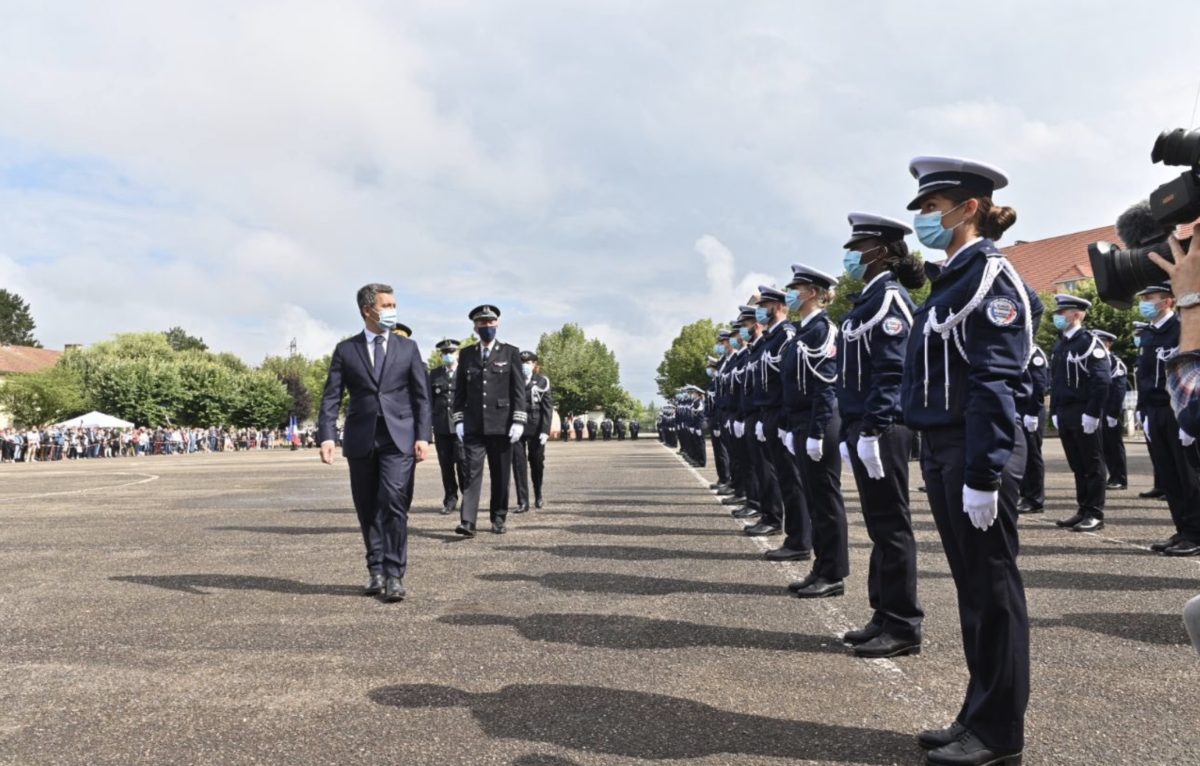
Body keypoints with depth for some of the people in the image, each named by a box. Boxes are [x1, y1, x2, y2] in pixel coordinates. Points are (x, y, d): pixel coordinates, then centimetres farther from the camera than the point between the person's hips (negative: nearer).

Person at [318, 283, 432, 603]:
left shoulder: (408, 348, 9)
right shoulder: (345, 350, 8)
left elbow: (422, 396, 7)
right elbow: (331, 397, 2)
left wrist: (423, 436, -4)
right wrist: (327, 436, -11)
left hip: (399, 438, -1)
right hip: (361, 440, 1)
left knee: (393, 504, -11)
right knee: (367, 509, 7)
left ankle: (394, 575, -5)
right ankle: (376, 570, 21)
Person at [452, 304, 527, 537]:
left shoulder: (510, 353, 4)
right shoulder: (466, 354, 10)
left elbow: (518, 390, 0)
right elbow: (460, 390, 10)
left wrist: (518, 421, -7)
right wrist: (458, 420, 2)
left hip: (501, 424, -1)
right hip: (473, 426, 1)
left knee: (500, 475, 5)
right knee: (472, 472, -6)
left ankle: (499, 519, 18)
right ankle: (468, 522, -10)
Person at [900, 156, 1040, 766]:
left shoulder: (991, 276, -11)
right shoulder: (949, 278, 16)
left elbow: (994, 384, -18)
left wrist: (983, 475, -22)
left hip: (977, 449, -9)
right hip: (941, 447, 9)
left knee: (991, 588, 1)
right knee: (971, 585, 14)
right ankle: (980, 716, 26)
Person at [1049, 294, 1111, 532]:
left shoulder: (1089, 342, -9)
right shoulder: (1060, 345, 15)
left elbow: (1102, 381, -15)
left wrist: (1092, 413, -19)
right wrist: (1054, 412, 14)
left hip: (1083, 415, -8)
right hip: (1064, 415, 8)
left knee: (1092, 465, 0)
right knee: (1077, 465, 12)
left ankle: (1095, 514, 4)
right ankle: (1083, 510, 18)